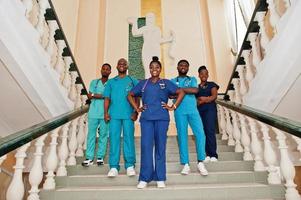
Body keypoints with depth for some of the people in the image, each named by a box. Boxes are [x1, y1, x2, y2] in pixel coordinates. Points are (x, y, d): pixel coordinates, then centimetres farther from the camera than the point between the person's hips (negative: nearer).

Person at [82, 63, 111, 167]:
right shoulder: (94, 82, 12)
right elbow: (89, 96, 0)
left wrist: (94, 95, -6)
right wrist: (103, 96, -7)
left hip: (105, 114, -1)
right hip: (93, 113, 1)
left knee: (103, 135, 4)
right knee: (91, 135, 2)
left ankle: (100, 157, 13)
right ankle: (89, 157, 8)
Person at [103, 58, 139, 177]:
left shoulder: (133, 81, 11)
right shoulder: (111, 82, 16)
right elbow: (107, 98, 12)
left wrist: (136, 112, -5)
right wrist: (106, 112, -1)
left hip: (128, 115, -1)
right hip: (114, 115, 2)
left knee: (129, 138, -1)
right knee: (114, 139, -1)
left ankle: (130, 165, 7)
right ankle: (114, 167, 4)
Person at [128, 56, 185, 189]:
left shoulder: (166, 83, 10)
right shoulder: (143, 83, 14)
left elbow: (181, 92, 8)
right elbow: (130, 95, 20)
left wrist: (173, 107, 2)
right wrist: (136, 108, 10)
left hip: (162, 118, -1)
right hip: (146, 118, 1)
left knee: (160, 147, 3)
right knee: (146, 146, -3)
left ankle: (160, 178, 12)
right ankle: (144, 178, 6)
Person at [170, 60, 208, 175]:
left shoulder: (192, 79, 17)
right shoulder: (172, 81, 14)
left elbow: (195, 90, -4)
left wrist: (179, 89, -6)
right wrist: (187, 91, -9)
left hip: (193, 110, 1)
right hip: (180, 112, 0)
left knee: (200, 134, -11)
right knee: (182, 137, 0)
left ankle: (200, 162, 1)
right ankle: (185, 164, 6)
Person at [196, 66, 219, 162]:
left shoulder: (212, 85, 12)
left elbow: (214, 96, -2)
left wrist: (204, 99, -15)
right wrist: (202, 100, -10)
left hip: (210, 109, -3)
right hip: (199, 110, 3)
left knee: (210, 131, -13)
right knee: (203, 132, -3)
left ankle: (213, 155, -10)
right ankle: (208, 154, 2)